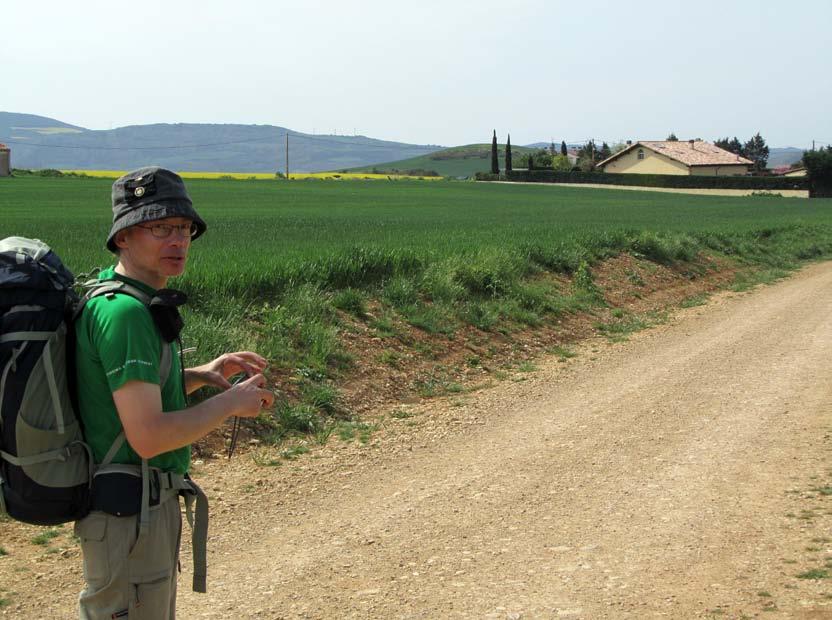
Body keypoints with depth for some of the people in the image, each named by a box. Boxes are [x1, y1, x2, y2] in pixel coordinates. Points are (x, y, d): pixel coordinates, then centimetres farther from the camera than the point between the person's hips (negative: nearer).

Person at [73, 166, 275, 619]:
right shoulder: (125, 313, -23)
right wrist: (231, 403, -15)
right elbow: (147, 437, -28)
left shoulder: (112, 295, 9)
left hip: (150, 505, 11)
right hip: (129, 513, -11)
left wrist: (199, 375, 9)